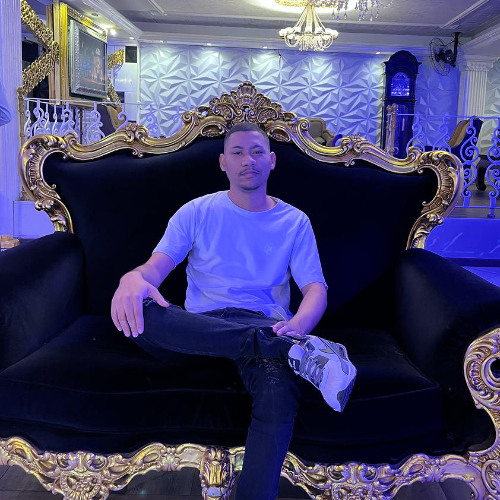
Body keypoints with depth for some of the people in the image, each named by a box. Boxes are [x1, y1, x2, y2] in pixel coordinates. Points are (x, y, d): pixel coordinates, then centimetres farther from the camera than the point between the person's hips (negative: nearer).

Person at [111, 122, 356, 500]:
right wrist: (134, 277, -31)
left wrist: (298, 324, -25)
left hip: (264, 325, -1)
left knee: (278, 383, -40)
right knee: (139, 309, -34)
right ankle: (293, 351, -37)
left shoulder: (295, 222, 10)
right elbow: (158, 265, -3)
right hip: (199, 326, 2)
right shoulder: (196, 213, 10)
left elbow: (316, 288, 1)